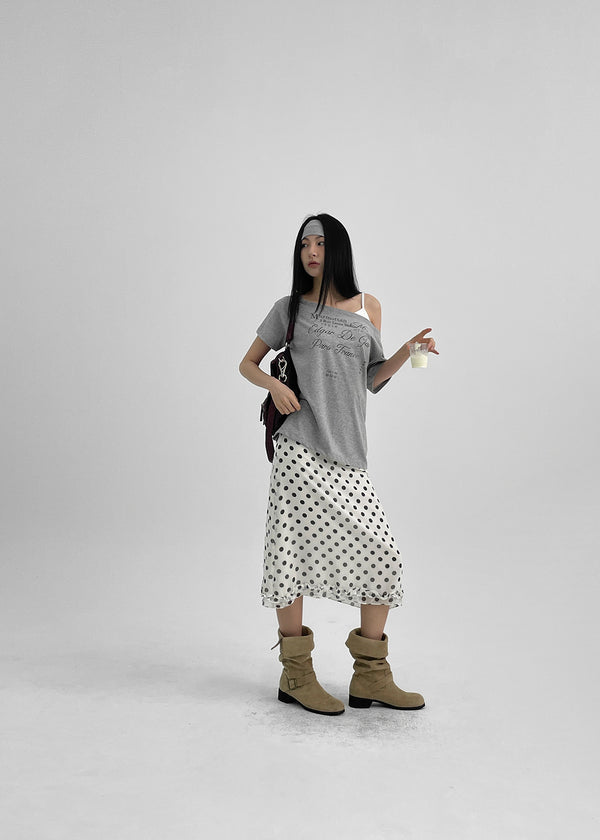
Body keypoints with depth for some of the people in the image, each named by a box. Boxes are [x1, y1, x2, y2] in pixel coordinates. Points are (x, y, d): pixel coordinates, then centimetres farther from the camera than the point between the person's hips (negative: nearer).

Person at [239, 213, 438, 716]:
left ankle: (371, 677, 12)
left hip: (348, 453, 3)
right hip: (300, 447, -3)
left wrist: (407, 352, 3)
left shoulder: (368, 307, 15)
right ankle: (296, 674, 14)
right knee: (293, 551, -2)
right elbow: (248, 364, 14)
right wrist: (274, 384, -6)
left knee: (383, 554, -1)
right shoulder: (290, 308, 7)